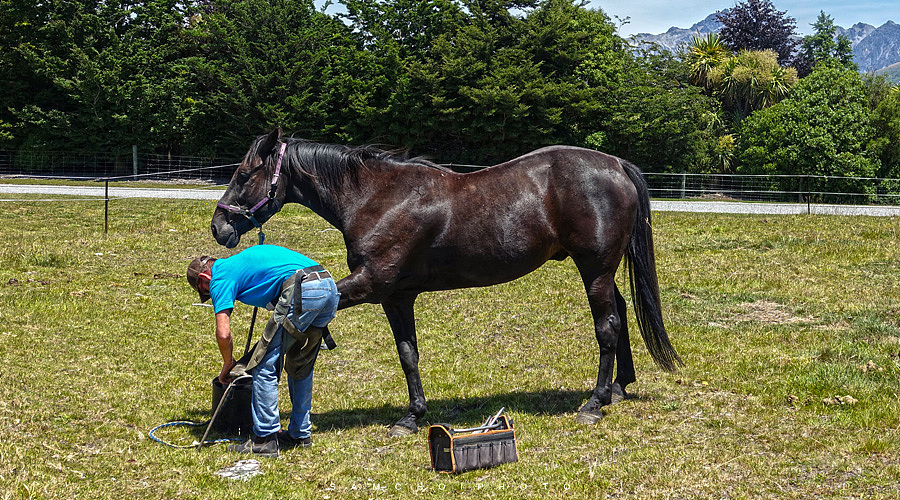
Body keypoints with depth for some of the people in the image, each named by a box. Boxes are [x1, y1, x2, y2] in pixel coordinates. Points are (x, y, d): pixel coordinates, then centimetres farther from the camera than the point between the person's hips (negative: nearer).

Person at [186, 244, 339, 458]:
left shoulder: (220, 278, 8)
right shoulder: (241, 260, 33)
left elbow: (223, 334, -1)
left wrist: (228, 364, 19)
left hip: (302, 291, -9)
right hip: (330, 288, 9)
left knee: (265, 366, 2)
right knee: (300, 366, 22)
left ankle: (265, 439, 4)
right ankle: (300, 433, 29)